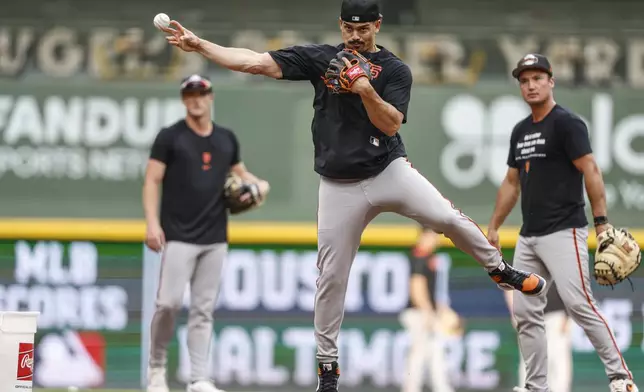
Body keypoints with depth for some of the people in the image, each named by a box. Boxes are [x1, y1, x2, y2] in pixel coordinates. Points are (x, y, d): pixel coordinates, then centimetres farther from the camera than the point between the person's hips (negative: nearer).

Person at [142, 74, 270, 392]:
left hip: (215, 239, 4)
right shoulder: (170, 137, -1)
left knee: (203, 309, 3)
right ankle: (156, 367, 7)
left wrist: (257, 184, 2)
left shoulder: (227, 139, 12)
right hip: (179, 237, -4)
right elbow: (152, 180, -3)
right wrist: (152, 222, -15)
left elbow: (239, 172, 25)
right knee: (169, 302, -13)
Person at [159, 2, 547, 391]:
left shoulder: (395, 71, 0)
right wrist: (198, 45, -9)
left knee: (447, 217, -22)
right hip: (339, 186, 1)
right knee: (331, 276, 2)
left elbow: (390, 124, -11)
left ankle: (499, 269, 3)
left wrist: (365, 88, -26)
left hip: (389, 172, -1)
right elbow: (257, 62, -2)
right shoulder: (320, 58, 3)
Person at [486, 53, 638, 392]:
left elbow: (590, 171, -13)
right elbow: (511, 183, 24)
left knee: (578, 302, -19)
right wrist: (493, 227, 22)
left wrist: (601, 222, -20)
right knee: (525, 312, 4)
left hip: (563, 232, -8)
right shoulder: (520, 131, 16)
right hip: (528, 237, 8)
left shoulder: (567, 123, -7)